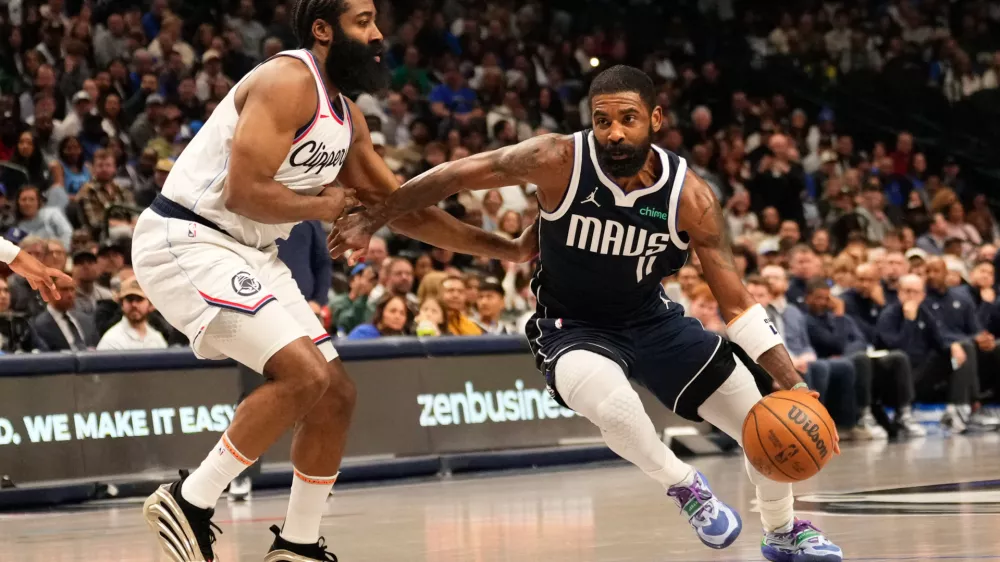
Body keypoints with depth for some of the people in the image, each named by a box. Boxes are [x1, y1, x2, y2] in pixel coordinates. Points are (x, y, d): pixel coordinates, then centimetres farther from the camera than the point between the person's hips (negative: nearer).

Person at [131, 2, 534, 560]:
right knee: (305, 373, -22)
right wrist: (325, 205, -10)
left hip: (250, 255, 10)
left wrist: (509, 249, 16)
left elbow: (404, 209, 19)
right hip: (188, 242, -10)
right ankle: (189, 501, -11)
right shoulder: (290, 81, -17)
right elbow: (245, 191, -26)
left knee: (336, 394, 8)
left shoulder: (347, 118, 12)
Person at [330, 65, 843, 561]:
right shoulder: (559, 161, -25)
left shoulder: (688, 196, -19)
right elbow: (454, 176, -13)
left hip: (651, 319, 3)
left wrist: (794, 386, -23)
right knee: (612, 405, -38)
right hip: (570, 328, -3)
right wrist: (371, 219, -11)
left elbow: (736, 303, -15)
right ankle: (684, 487, -6)